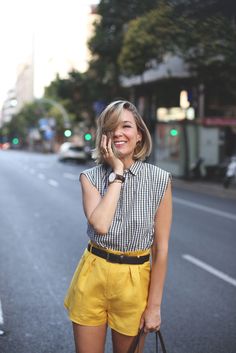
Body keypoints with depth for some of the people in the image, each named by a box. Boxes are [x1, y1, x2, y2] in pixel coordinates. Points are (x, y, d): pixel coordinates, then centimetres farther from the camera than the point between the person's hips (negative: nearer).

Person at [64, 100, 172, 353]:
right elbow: (100, 225, -23)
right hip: (92, 277, 1)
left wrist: (154, 306, -5)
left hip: (134, 283, -1)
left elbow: (161, 248, -6)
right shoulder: (90, 177, -4)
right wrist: (117, 172, -16)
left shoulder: (160, 180, -8)